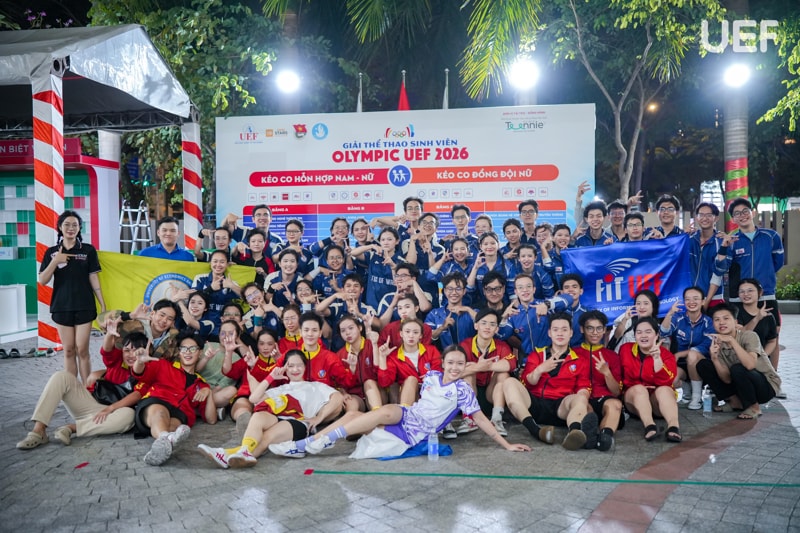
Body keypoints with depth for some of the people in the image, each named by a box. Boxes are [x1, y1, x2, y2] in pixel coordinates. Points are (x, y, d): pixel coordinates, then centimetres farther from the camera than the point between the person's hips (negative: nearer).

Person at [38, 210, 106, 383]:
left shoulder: (88, 250, 1)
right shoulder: (52, 252, 5)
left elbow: (93, 278, 2)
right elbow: (42, 281, 0)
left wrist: (102, 304, -2)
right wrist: (55, 261, -14)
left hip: (84, 306, -2)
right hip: (62, 306, 2)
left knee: (82, 350, -2)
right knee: (68, 350, 7)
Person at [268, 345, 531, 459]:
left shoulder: (462, 390, -3)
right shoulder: (431, 376, 10)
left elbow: (480, 418, -1)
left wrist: (506, 444, -4)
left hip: (418, 431, -5)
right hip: (406, 415, 5)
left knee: (385, 412, -32)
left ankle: (328, 438, -23)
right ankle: (302, 445, -18)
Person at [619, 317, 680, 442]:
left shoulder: (666, 354, -6)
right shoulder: (625, 349, 0)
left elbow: (665, 381, -22)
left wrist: (656, 357, -33)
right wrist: (638, 387, -6)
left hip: (658, 401, 0)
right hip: (633, 398, 1)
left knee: (664, 389, -32)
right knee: (639, 389, -31)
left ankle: (673, 426, -56)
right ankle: (649, 426, -54)